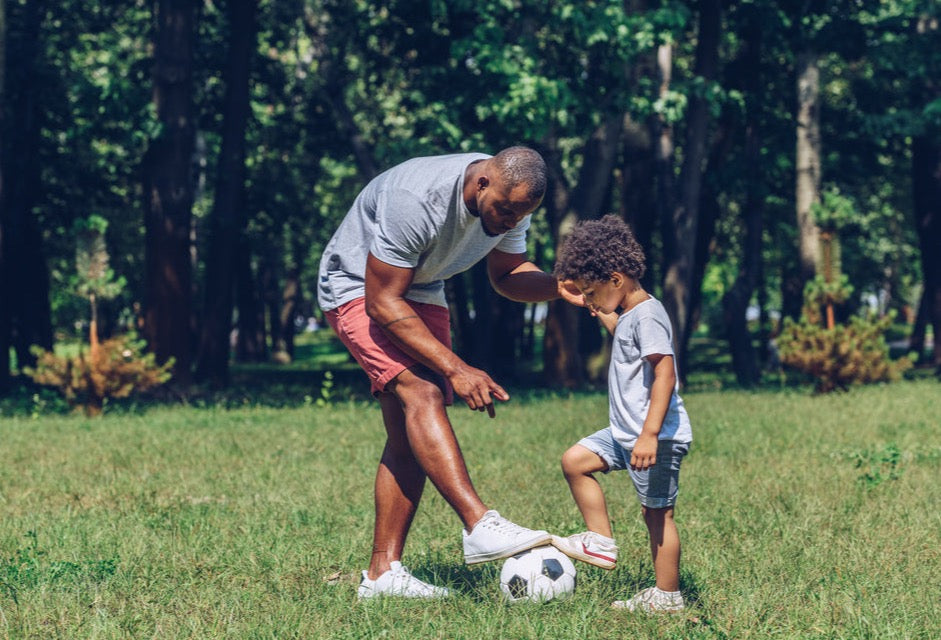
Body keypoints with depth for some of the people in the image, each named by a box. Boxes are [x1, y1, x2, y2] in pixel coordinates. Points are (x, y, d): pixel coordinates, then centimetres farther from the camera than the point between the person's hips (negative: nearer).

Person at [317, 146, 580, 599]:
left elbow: (507, 275, 6)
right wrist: (455, 369, -32)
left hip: (422, 292, 8)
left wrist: (558, 287, -17)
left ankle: (382, 572, 1)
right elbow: (383, 303, -29)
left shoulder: (511, 199, -12)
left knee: (409, 435, 0)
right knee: (421, 392, -28)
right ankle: (480, 527, -39)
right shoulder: (416, 200, -35)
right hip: (360, 288, -8)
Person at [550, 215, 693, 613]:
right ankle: (601, 542, 13)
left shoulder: (648, 315, -17)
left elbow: (665, 374, -26)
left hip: (658, 438, -10)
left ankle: (666, 596, 4)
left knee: (657, 513, -3)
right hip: (624, 432, 10)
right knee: (575, 461, 10)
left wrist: (650, 435, -30)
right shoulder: (627, 315, 13)